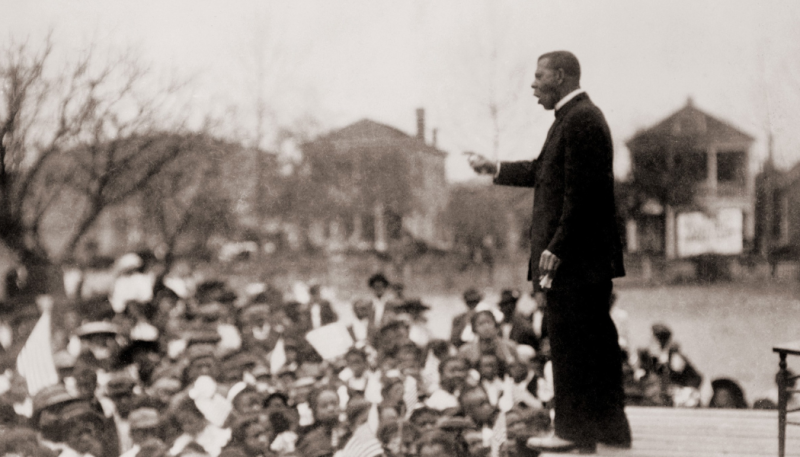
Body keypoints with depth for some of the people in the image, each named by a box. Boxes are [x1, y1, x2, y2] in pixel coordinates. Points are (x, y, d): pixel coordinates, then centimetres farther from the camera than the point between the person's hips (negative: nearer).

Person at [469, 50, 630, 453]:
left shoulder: (581, 120, -15)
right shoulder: (574, 117, 17)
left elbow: (581, 191, -21)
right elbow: (542, 171, 24)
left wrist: (556, 248, -21)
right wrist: (495, 169, 20)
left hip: (575, 257, -10)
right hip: (588, 257, 10)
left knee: (571, 341, -5)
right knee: (595, 341, 13)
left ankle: (574, 430, 1)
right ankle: (610, 427, 20)